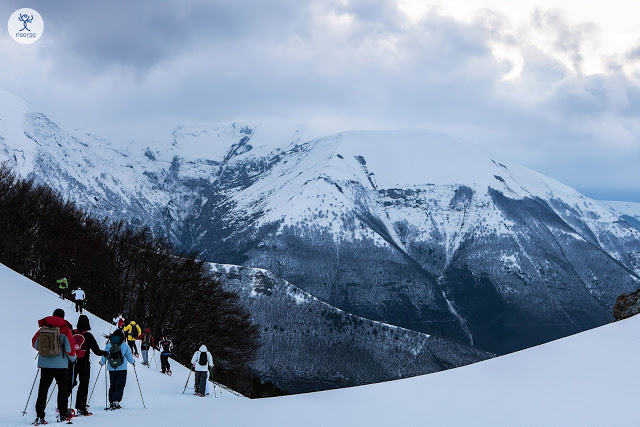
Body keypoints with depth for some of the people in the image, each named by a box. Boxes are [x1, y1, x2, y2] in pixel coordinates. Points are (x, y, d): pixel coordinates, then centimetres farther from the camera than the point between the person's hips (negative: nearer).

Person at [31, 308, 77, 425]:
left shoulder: (43, 328, 3)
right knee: (62, 389, 12)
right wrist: (73, 358, 10)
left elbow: (35, 344, 9)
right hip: (60, 365, -3)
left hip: (44, 364, 3)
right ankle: (63, 414, 15)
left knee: (42, 390, 3)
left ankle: (39, 416, -3)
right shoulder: (65, 329, -7)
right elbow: (69, 347, -9)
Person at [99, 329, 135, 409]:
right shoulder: (124, 346, -4)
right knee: (120, 386, 0)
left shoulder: (108, 345, 0)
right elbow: (129, 355, 3)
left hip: (111, 369, 3)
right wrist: (132, 362, 23)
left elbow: (104, 355, 3)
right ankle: (116, 401, -16)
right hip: (122, 369, -3)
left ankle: (111, 402, 12)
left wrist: (102, 362, 22)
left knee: (112, 385, 14)